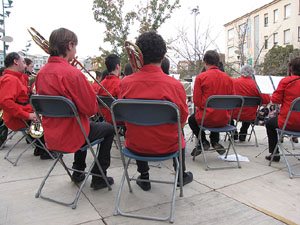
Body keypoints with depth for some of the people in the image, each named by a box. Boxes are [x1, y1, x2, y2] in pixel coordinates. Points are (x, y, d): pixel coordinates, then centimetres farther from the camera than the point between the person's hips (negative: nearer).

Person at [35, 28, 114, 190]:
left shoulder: (41, 73, 1)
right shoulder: (72, 73, -24)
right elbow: (91, 109, -19)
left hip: (51, 135, 8)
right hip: (70, 136, -7)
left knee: (86, 124, 34)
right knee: (108, 129, 16)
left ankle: (78, 172, 38)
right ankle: (99, 178, 19)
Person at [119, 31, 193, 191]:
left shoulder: (125, 83, -14)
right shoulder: (175, 85, -19)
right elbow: (182, 122, -8)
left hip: (136, 146, 2)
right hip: (166, 147, -1)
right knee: (179, 136, 32)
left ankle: (144, 177, 41)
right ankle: (181, 176, 47)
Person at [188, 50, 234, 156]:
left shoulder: (201, 77, -12)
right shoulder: (228, 78, -1)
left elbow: (197, 101, -10)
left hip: (206, 119, -4)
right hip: (224, 120, 4)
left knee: (191, 119, 28)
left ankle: (203, 141, 16)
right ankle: (215, 142, 26)